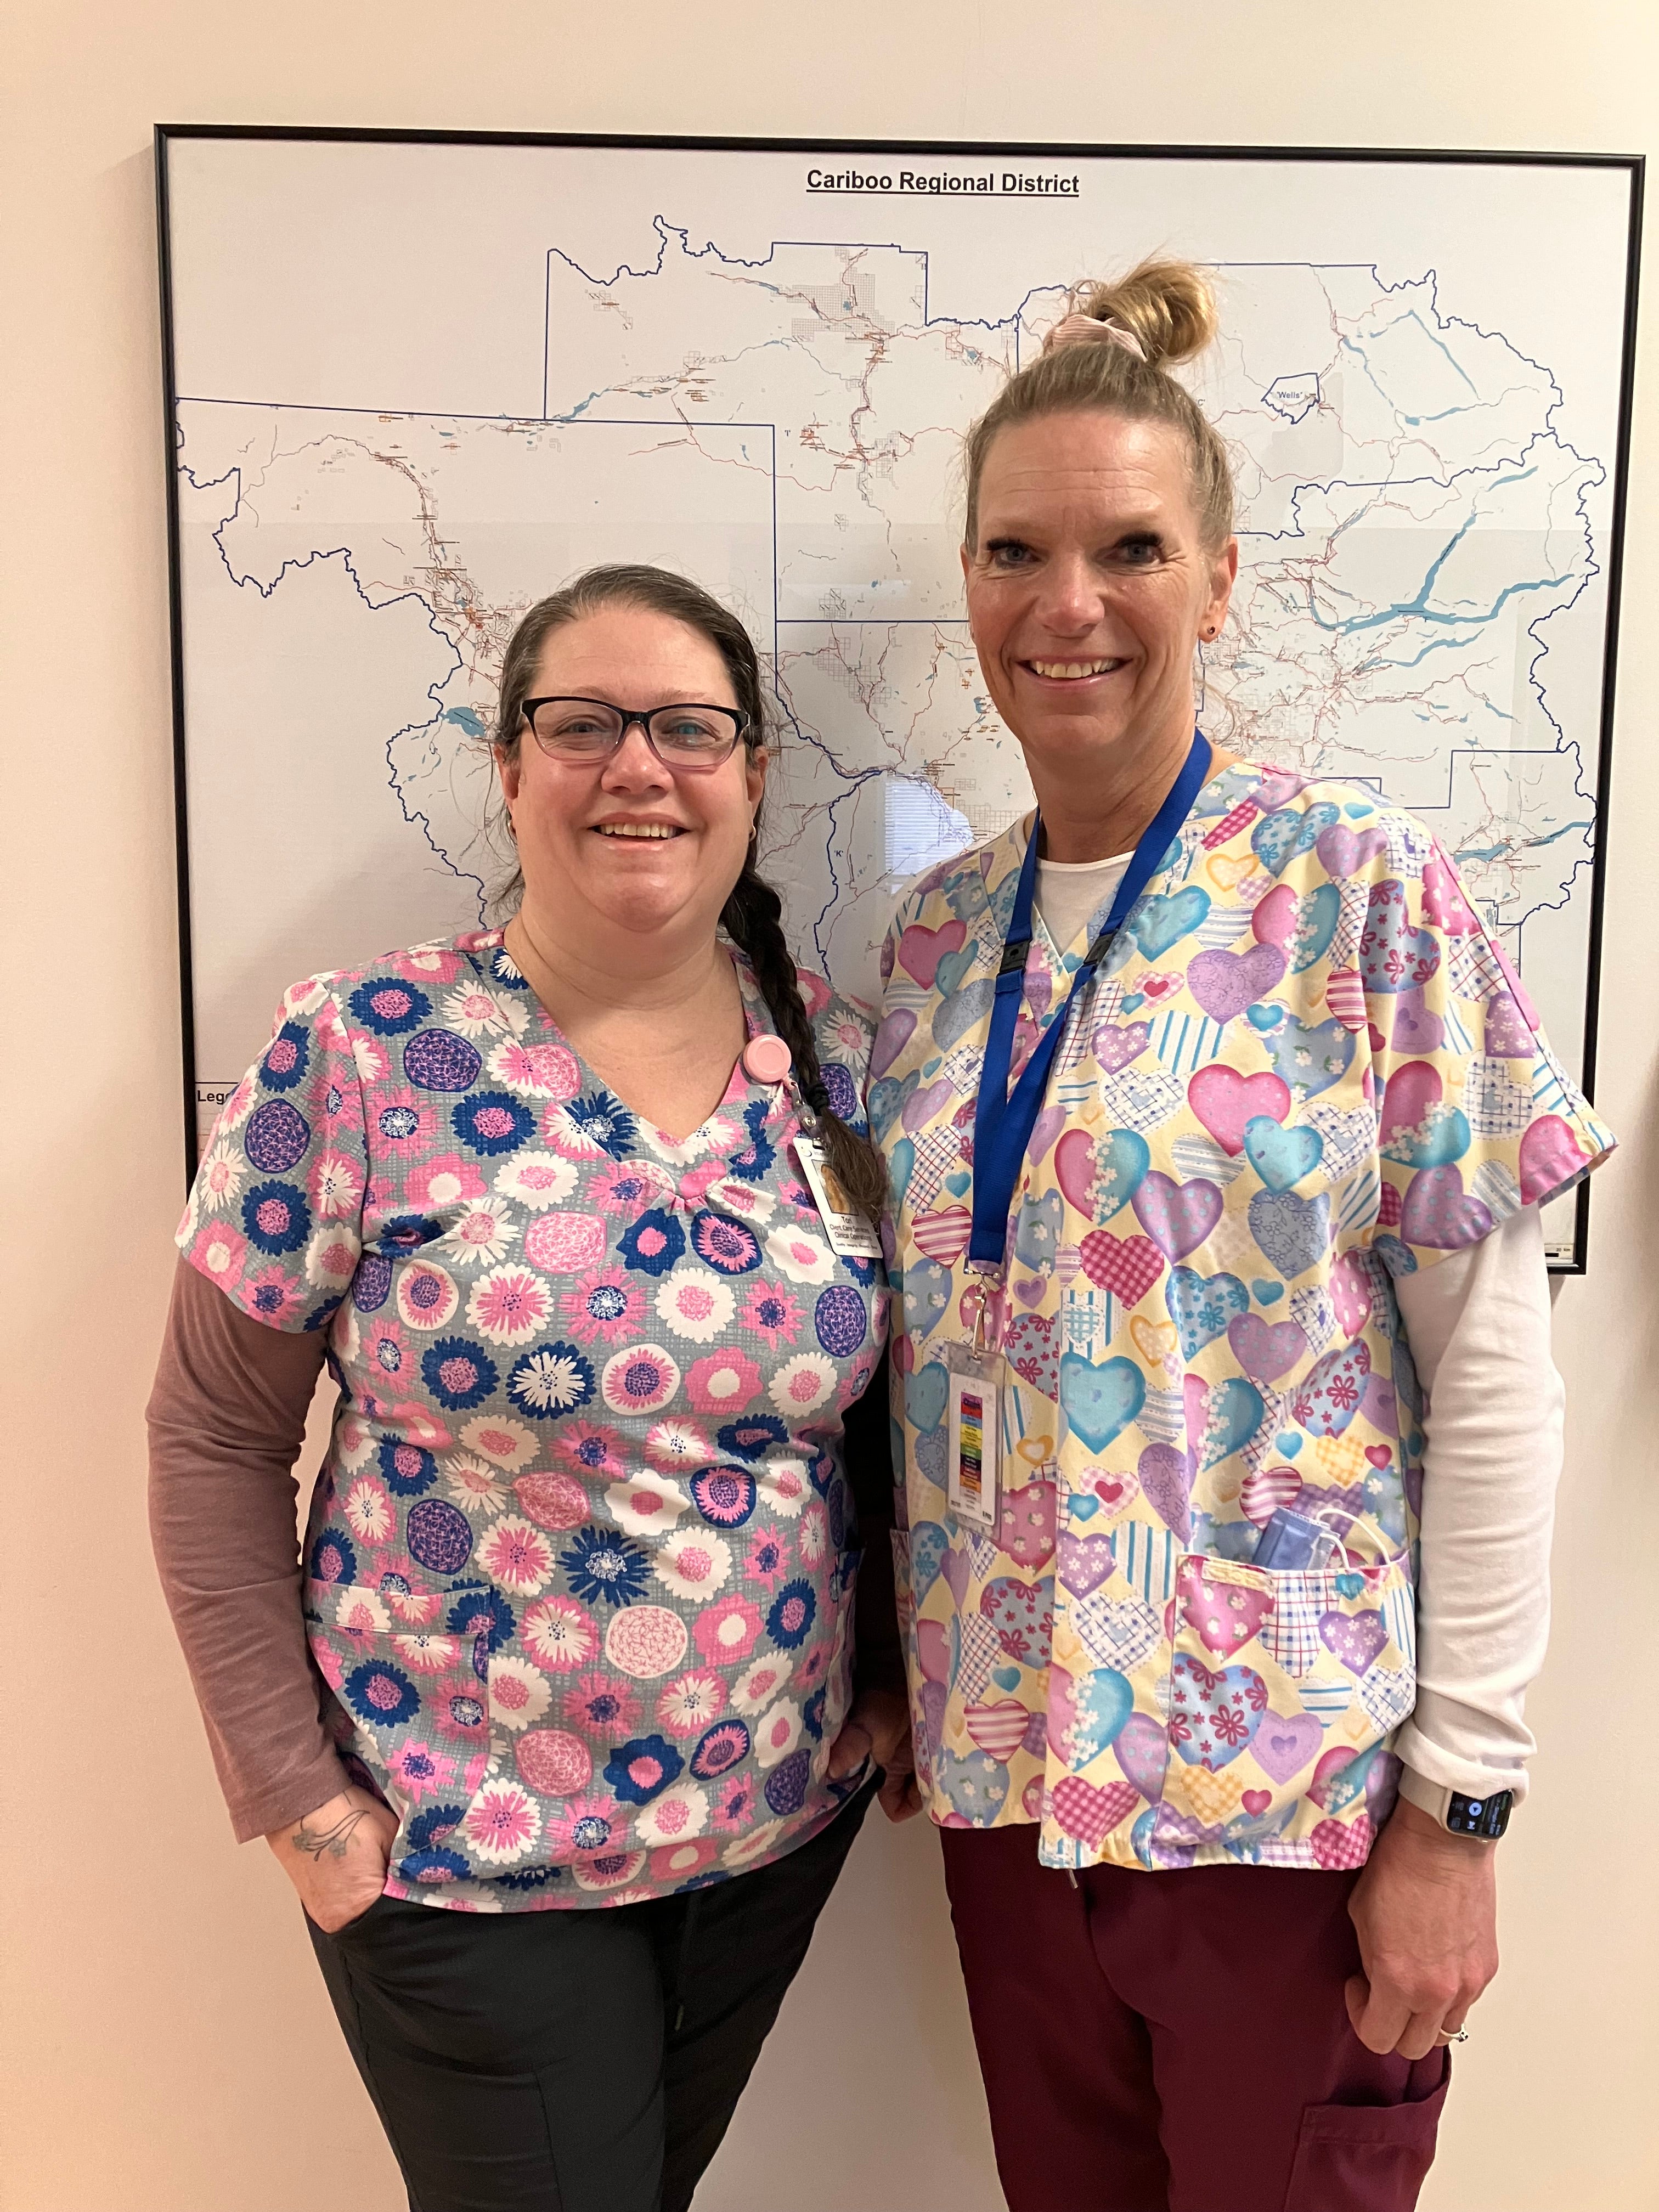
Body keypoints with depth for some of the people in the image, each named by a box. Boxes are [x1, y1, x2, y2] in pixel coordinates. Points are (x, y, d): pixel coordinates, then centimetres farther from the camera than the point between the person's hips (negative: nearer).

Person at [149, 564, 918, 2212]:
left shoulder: (835, 1059, -3)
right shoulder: (360, 1055, -14)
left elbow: (873, 1408, 7)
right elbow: (216, 1439, -8)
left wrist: (893, 1681, 3)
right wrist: (291, 1785, -8)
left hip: (784, 1815, 4)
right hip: (462, 1842, -3)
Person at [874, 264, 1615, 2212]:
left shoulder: (1361, 891, -10)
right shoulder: (936, 933, 4)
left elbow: (1493, 1376, -11)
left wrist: (1458, 1800, -11)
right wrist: (883, 1669, 7)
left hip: (1295, 1780, -4)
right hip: (1003, 1766, 5)